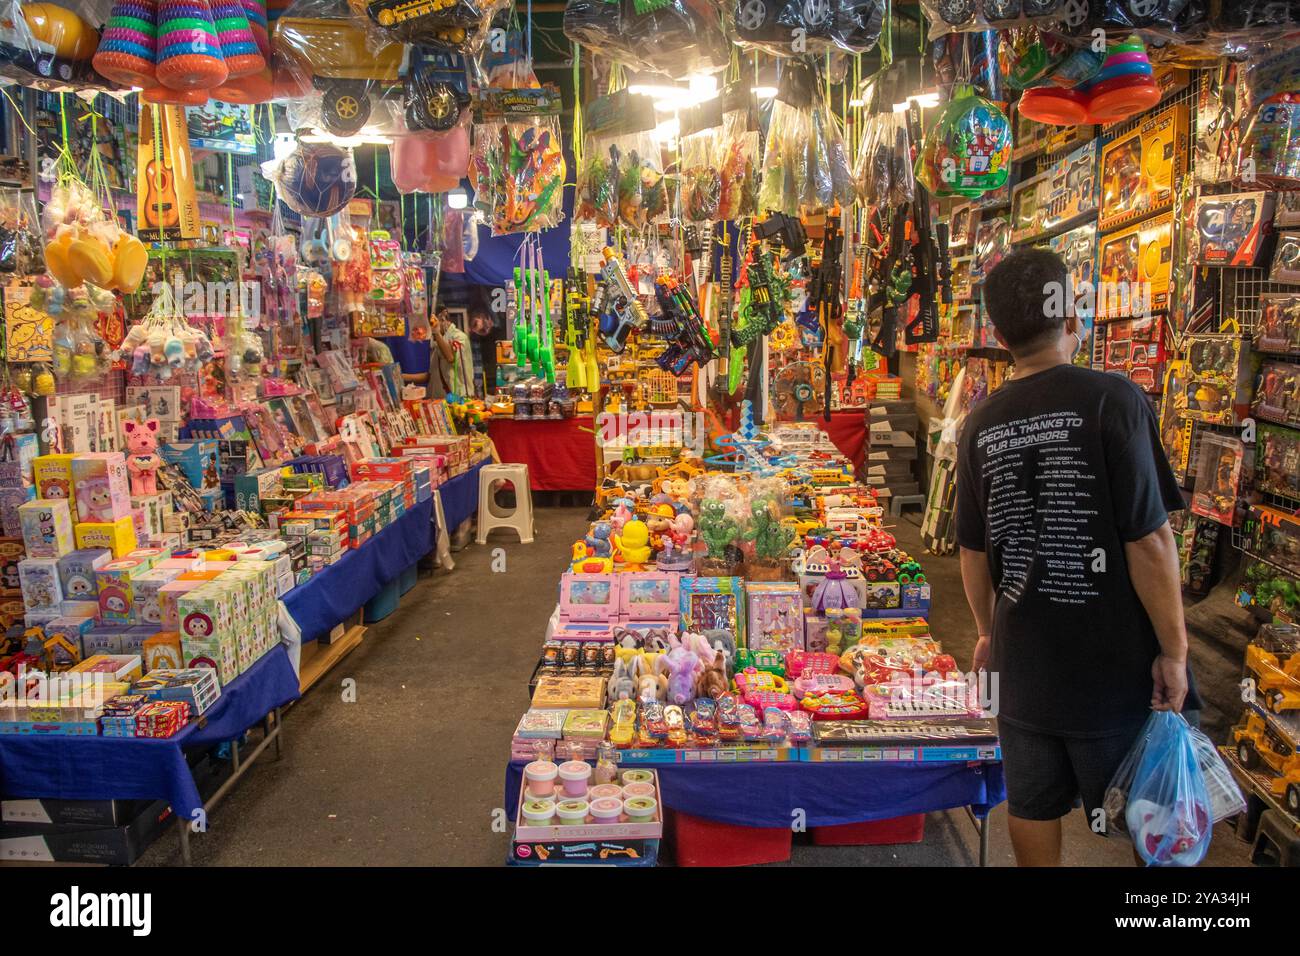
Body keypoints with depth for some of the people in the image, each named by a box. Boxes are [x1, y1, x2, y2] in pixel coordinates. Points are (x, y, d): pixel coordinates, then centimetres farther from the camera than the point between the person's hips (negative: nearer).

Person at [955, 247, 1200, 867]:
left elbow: (974, 553, 6)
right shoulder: (1112, 399, -15)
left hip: (1023, 662, 4)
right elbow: (1148, 541, -17)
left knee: (1032, 811, 18)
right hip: (1113, 662, -4)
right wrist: (1174, 651, -7)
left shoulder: (981, 424, -1)